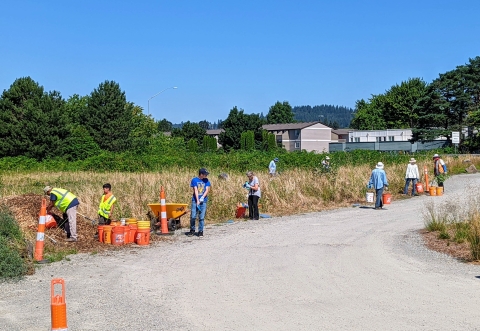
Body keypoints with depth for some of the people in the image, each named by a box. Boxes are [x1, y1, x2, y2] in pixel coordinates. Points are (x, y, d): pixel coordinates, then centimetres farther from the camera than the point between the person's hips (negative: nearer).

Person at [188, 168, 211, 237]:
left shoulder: (206, 181, 6)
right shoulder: (194, 180, -1)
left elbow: (207, 190, 0)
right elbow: (195, 190, -7)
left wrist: (202, 197, -16)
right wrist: (197, 200, -14)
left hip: (203, 201, 2)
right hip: (195, 200, -2)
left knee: (202, 217, 1)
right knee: (193, 216, -2)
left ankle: (200, 231, 9)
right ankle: (192, 230, 14)